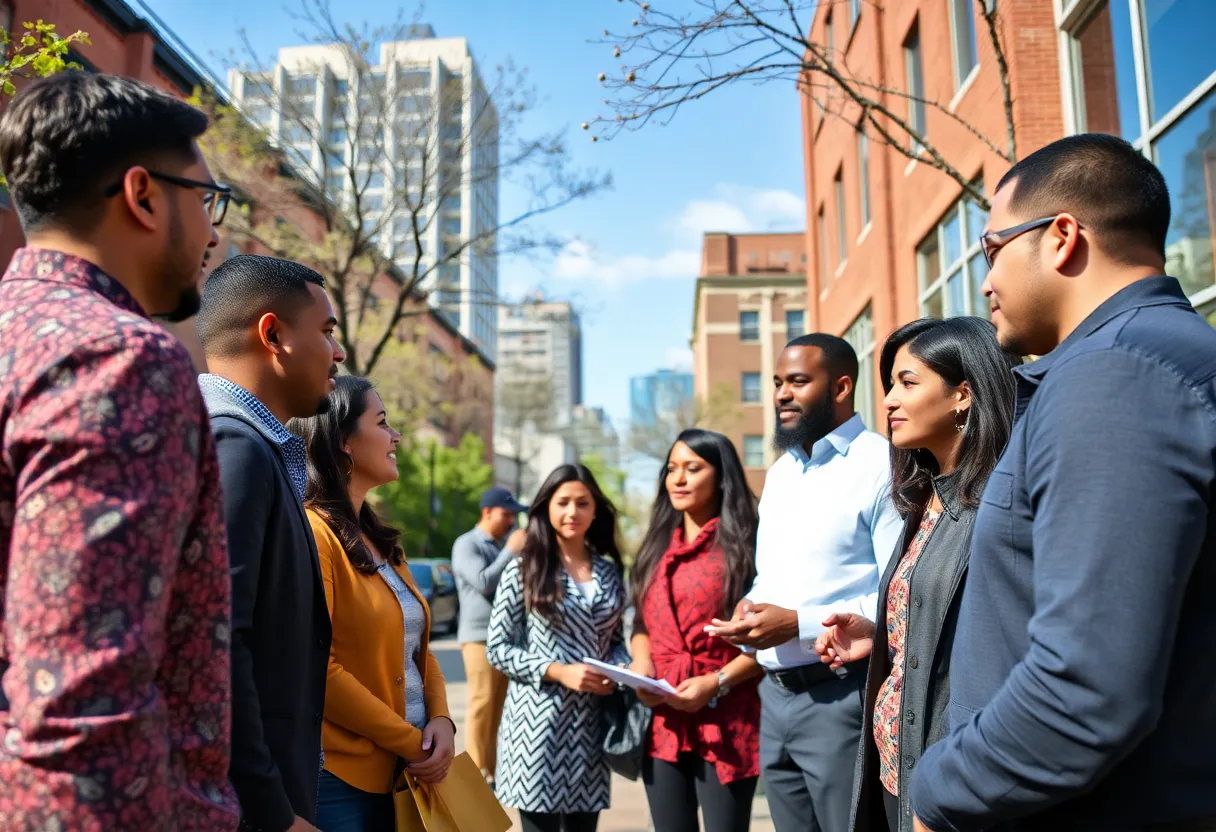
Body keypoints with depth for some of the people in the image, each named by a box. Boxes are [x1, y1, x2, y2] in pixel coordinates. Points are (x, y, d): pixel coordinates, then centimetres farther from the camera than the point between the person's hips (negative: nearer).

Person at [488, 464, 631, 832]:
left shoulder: (609, 572, 9)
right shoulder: (523, 569, -3)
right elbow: (497, 649, -4)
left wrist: (619, 668, -7)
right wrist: (558, 671, -15)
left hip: (592, 722, 4)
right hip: (539, 721, -4)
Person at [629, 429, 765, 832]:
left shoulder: (745, 544, -4)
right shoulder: (657, 548, 14)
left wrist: (717, 683, -15)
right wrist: (641, 665, -1)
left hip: (726, 723, -5)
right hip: (664, 721, 5)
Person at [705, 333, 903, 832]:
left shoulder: (880, 466, -11)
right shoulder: (780, 472, 15)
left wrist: (800, 624, -20)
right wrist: (751, 607, 1)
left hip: (840, 696, -7)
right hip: (775, 693, 8)